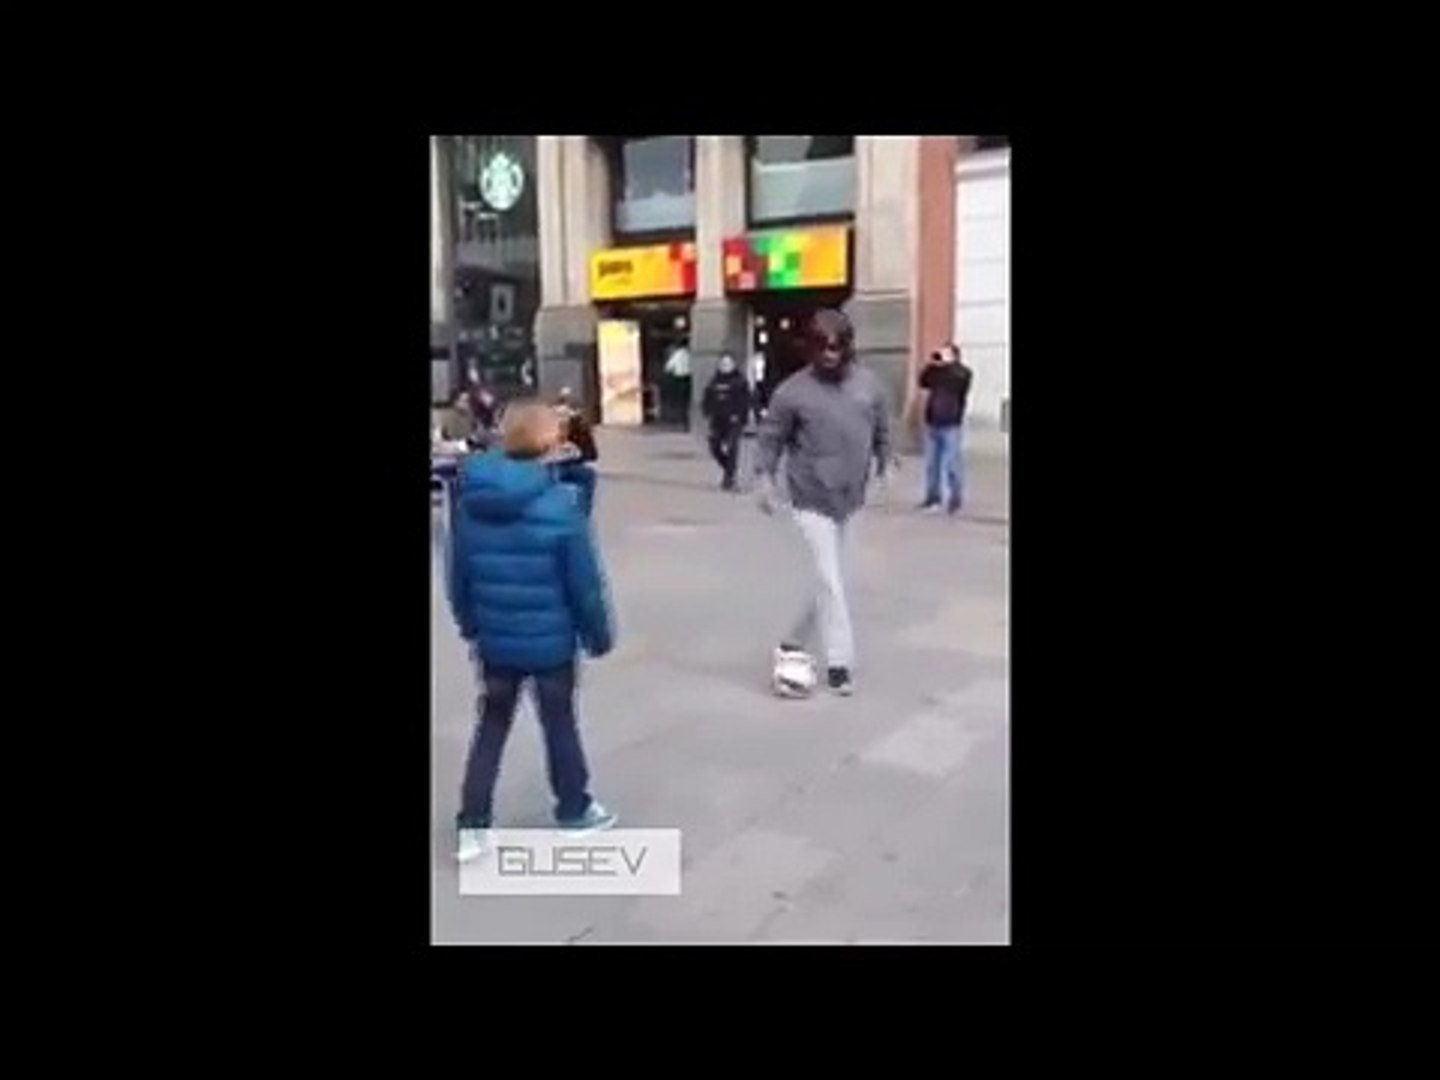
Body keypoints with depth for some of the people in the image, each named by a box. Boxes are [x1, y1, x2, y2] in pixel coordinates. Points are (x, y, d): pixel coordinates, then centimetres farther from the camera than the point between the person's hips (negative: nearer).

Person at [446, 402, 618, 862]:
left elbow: (458, 574, 5)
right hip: (550, 639, -4)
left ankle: (472, 825, 19)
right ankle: (574, 809, 31)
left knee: (491, 726, 17)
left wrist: (470, 626, 18)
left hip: (494, 639, 4)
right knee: (559, 723, 14)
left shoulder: (469, 499, -4)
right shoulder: (559, 504, -19)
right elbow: (584, 581, -14)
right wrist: (600, 633, 0)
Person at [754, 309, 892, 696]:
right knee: (830, 581, -7)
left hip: (850, 500, 5)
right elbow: (772, 437, -2)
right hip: (811, 500, -5)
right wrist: (764, 476, -10)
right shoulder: (792, 391, -9)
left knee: (830, 580, 13)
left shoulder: (868, 383, 3)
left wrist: (885, 465, 8)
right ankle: (839, 662, 3)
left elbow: (882, 430, 14)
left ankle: (792, 643, 31)